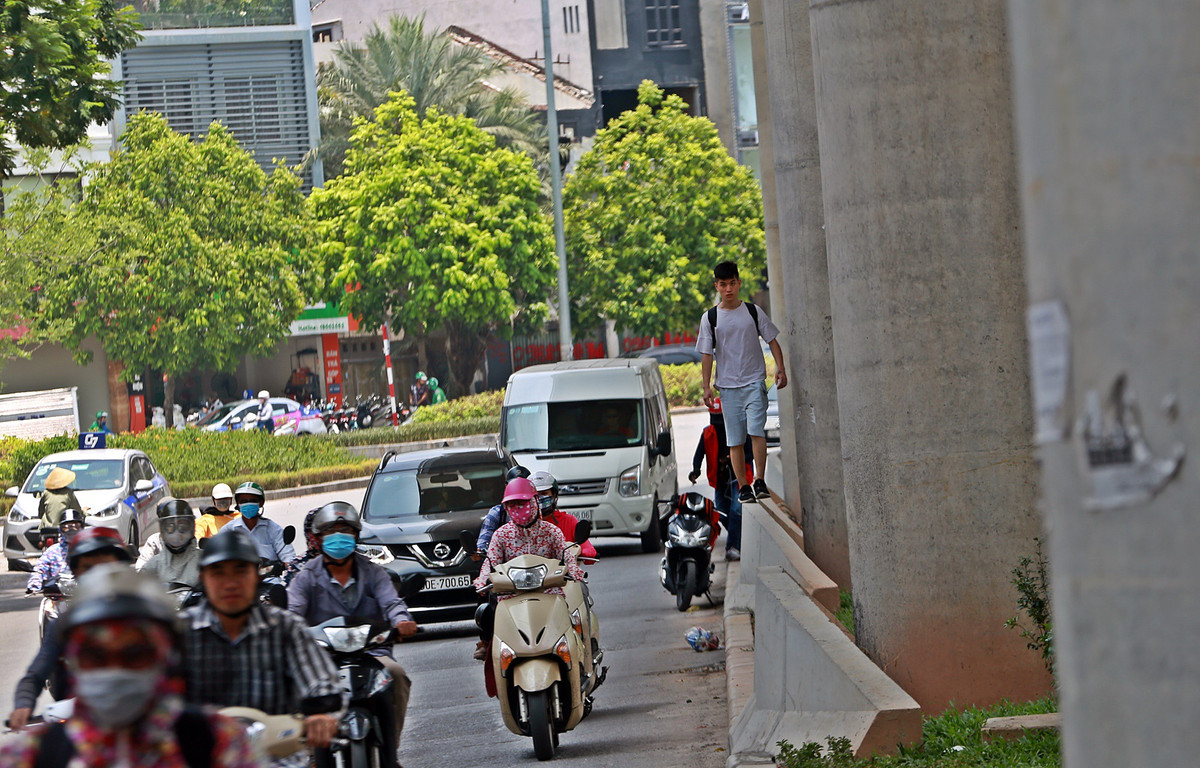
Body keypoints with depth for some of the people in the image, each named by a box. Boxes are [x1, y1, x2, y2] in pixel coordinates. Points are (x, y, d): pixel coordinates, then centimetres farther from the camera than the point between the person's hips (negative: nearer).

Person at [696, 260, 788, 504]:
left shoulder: (753, 312, 4)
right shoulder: (710, 318, 4)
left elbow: (772, 340, 9)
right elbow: (707, 354, 5)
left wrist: (780, 369, -4)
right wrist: (706, 387, -2)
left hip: (754, 382, -1)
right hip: (727, 385, 1)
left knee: (756, 430, -16)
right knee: (735, 439, 1)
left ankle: (760, 481, -12)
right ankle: (743, 486, 7)